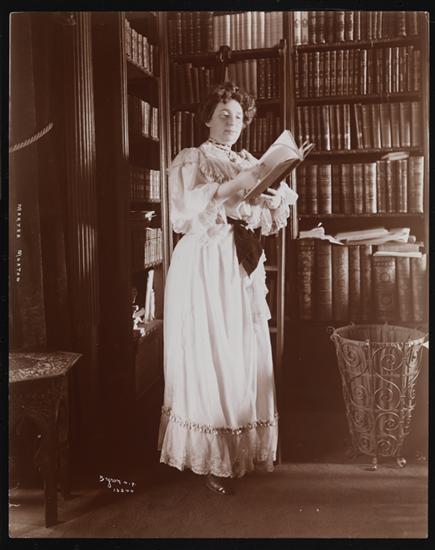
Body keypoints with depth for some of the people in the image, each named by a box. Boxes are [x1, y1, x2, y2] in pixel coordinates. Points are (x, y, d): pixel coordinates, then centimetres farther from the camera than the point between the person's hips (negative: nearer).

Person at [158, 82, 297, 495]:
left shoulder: (252, 163, 19)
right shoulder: (189, 160, 2)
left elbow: (270, 222, 16)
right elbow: (183, 212, -15)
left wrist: (275, 199, -6)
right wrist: (232, 187, -20)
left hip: (245, 268, 6)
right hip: (204, 267, -5)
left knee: (247, 358, 6)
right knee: (209, 359, -4)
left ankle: (244, 448, 20)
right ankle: (212, 459, 7)